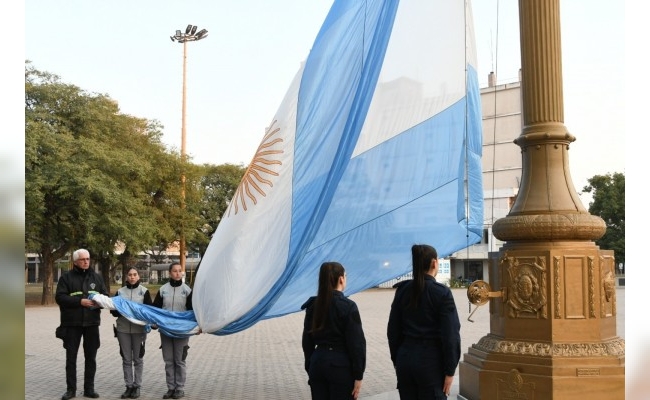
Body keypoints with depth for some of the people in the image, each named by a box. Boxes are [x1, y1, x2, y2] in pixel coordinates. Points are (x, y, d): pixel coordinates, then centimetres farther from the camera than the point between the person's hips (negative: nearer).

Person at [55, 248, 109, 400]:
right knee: (71, 357, 4)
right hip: (72, 323, -3)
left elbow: (106, 295, 11)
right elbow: (60, 297, -10)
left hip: (92, 323, 3)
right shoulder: (66, 277, 0)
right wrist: (79, 301, -20)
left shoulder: (97, 277, 10)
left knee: (91, 357, 7)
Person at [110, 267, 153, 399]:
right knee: (126, 359, 6)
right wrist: (120, 311, -12)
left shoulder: (144, 291, 2)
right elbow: (113, 310, 8)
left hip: (139, 329, -2)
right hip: (123, 329, 2)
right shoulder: (120, 291, 8)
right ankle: (129, 386, 14)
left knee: (138, 358, 4)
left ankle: (137, 386, 12)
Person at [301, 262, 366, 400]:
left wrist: (309, 369, 16)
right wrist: (358, 375, -6)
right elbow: (356, 343, -12)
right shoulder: (348, 306, -12)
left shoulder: (313, 305, 4)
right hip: (340, 365, -5)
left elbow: (307, 340, 9)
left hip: (318, 362, 5)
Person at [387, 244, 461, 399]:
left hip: (405, 357, 5)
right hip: (431, 359, -5)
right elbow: (450, 335, -12)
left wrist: (397, 361, 16)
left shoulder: (402, 290, 2)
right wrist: (449, 371, -6)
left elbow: (393, 330, 7)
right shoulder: (441, 292, -10)